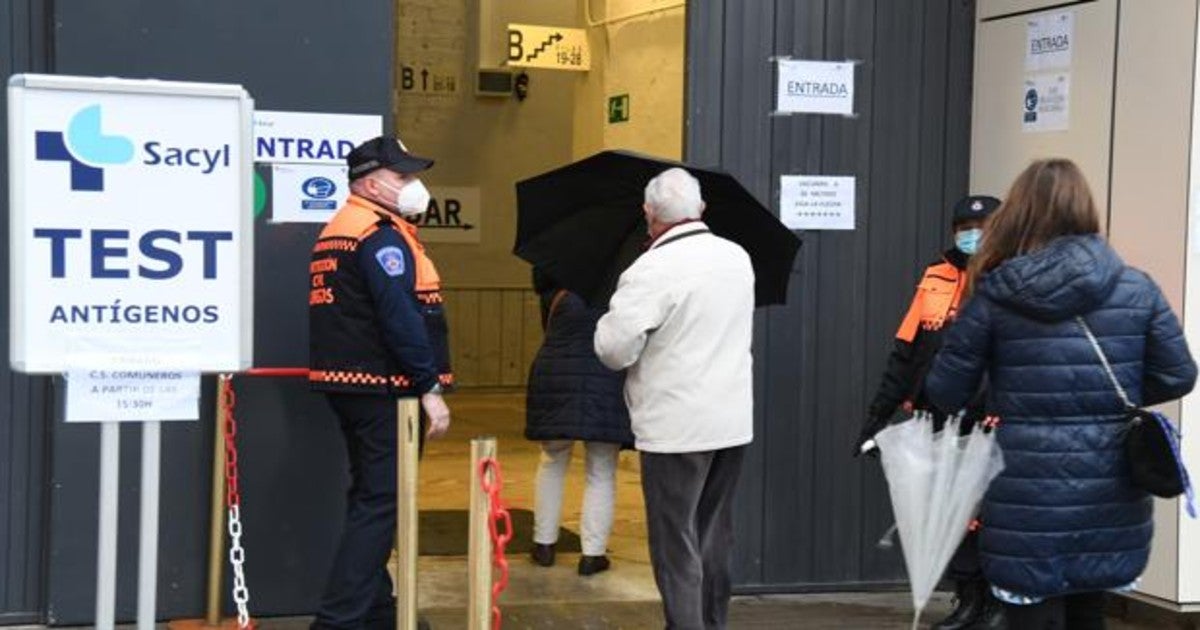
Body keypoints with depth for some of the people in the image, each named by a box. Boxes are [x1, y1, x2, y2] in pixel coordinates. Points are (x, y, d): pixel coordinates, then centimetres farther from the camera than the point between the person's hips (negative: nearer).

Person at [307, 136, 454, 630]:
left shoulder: (338, 231, 18)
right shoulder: (380, 234, -14)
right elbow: (401, 316, -22)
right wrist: (430, 387, -21)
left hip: (350, 383, 10)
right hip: (384, 388, -10)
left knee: (371, 497, 16)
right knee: (382, 502, -9)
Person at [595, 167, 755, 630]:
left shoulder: (651, 271, -17)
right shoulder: (738, 258, 7)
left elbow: (613, 350, -17)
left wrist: (609, 320, 2)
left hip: (675, 427, -7)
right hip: (733, 420, 7)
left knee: (676, 542, 0)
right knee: (714, 535, 17)